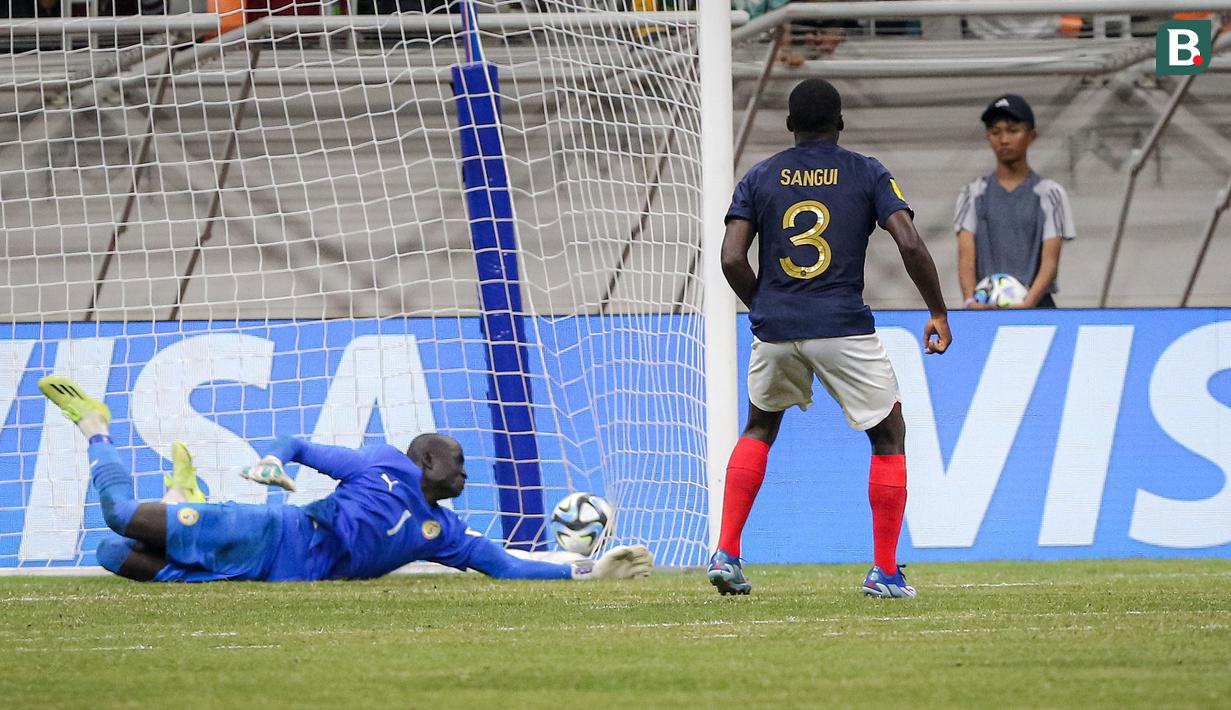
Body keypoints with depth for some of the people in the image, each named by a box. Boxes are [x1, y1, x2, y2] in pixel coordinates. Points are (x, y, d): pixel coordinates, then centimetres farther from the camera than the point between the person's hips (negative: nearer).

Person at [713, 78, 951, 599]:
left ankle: (726, 553, 14)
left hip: (776, 327, 3)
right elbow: (911, 246, -7)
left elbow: (732, 259, -1)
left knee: (760, 428, 26)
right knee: (889, 435, 13)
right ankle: (885, 572, 7)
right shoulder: (867, 174, 3)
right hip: (844, 329, -3)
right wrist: (938, 313, 4)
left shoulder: (759, 179, 8)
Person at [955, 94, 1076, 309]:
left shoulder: (1050, 194, 7)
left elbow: (1050, 259, -2)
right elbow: (966, 255, 3)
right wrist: (971, 301, -17)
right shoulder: (973, 195, 13)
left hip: (1036, 307, -1)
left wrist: (1029, 301, -20)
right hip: (986, 311, 1)